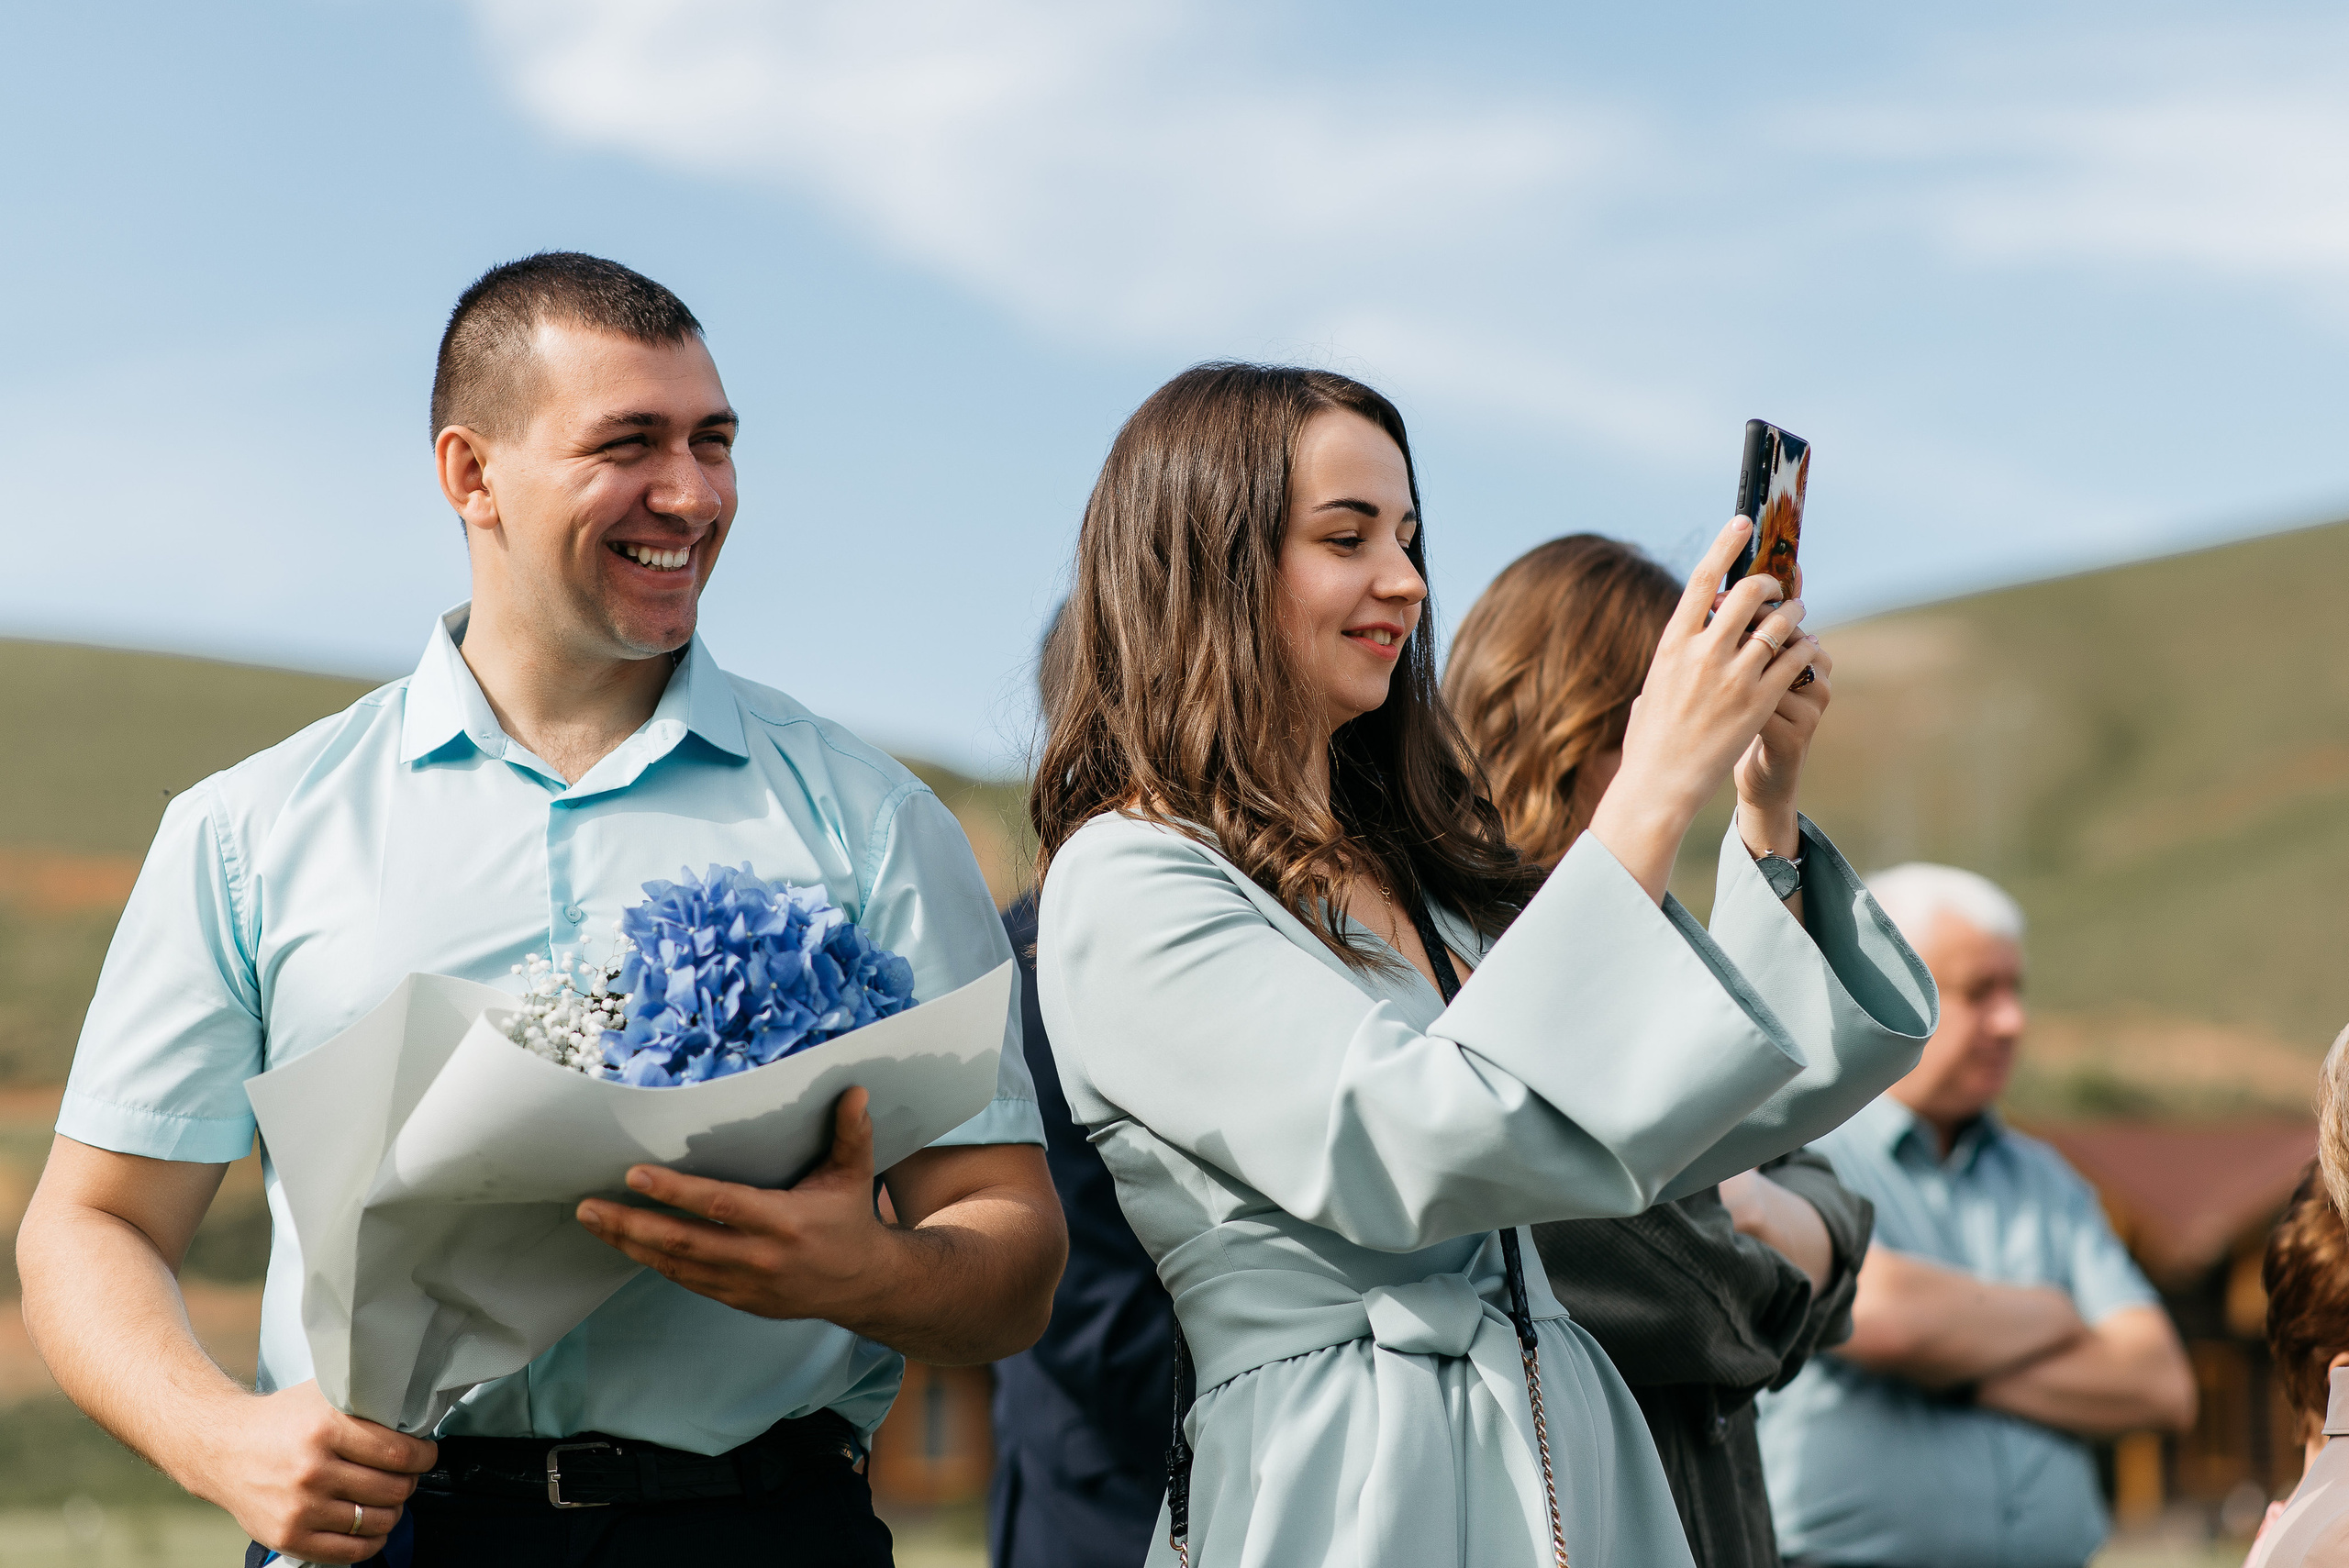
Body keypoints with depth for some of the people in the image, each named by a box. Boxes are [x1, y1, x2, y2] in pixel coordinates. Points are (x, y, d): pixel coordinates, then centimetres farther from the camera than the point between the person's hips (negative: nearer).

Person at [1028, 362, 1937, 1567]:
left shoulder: (1423, 868, 14)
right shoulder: (1124, 888, -10)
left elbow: (1689, 1131, 12)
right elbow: (1415, 1155, -24)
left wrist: (1764, 810, 1)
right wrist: (1657, 788, -22)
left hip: (1561, 1466, 7)